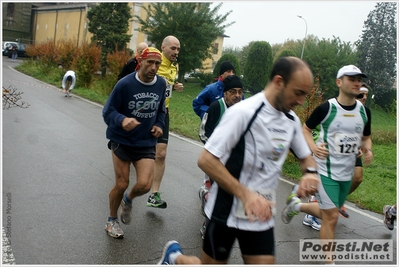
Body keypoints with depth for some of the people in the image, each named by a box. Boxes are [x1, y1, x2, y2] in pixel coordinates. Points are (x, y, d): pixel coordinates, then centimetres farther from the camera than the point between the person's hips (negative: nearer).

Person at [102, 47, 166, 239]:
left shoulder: (161, 84, -3)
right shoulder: (125, 84, -17)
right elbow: (108, 111, -14)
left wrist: (159, 125, -3)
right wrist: (122, 120, -34)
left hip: (146, 143, 3)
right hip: (121, 141, -3)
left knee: (144, 185, -10)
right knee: (121, 184, 3)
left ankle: (128, 200, 27)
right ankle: (112, 221, 31)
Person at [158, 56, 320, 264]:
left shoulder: (292, 120, 3)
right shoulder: (244, 111, -19)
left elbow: (305, 157, 18)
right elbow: (206, 160, -23)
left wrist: (310, 173, -6)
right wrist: (246, 195, -31)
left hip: (262, 215, 6)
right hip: (226, 212, -6)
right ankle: (174, 256, 40)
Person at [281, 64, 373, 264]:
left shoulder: (364, 111, 2)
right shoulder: (326, 108, -14)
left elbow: (366, 138, 15)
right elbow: (305, 129, -3)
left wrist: (367, 150, -8)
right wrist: (313, 147, -21)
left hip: (347, 173, 6)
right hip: (326, 170, -6)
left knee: (329, 214, 18)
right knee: (331, 217, -6)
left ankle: (296, 205, 43)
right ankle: (329, 261, 13)